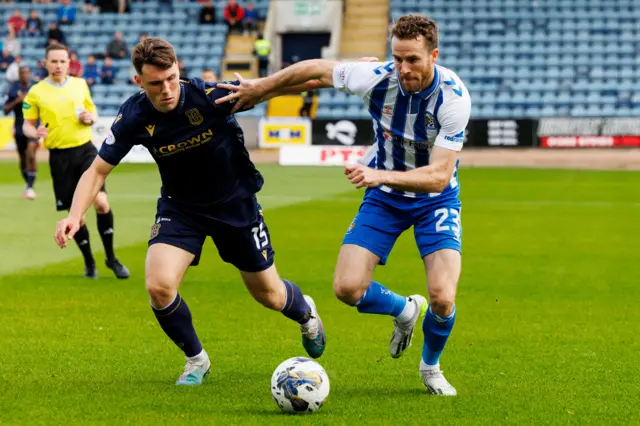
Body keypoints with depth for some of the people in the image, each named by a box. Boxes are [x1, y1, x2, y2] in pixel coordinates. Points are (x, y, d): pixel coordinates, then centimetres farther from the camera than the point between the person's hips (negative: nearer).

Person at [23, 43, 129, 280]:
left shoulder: (80, 84, 7)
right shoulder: (36, 92, 0)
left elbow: (93, 113, 19)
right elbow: (27, 125, 6)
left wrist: (90, 118, -5)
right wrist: (35, 133, -17)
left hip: (85, 150, 1)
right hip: (60, 156, -1)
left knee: (101, 202, -14)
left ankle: (111, 257, 2)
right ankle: (89, 263, 20)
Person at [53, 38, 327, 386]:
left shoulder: (210, 96, -29)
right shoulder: (134, 117, -21)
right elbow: (98, 170, -12)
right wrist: (75, 216, -27)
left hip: (236, 203, -1)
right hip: (180, 208, 1)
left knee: (269, 295, 11)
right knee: (159, 286, -22)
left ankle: (306, 313, 51)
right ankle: (196, 359, 7)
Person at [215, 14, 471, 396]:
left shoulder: (454, 96, -29)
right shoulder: (376, 78, -22)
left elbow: (439, 176, -33)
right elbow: (317, 69, -3)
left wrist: (380, 175, -46)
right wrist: (260, 88, 5)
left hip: (435, 199, -2)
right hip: (384, 195, 3)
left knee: (442, 298, -20)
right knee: (347, 289, -11)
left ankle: (431, 367, 15)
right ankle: (405, 310, 25)